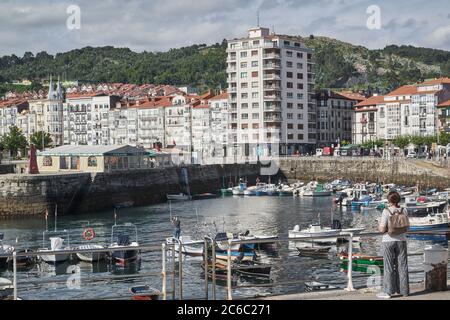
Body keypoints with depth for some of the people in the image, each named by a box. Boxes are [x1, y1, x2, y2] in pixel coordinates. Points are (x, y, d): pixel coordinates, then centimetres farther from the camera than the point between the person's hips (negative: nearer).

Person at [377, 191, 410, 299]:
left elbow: (382, 229, -15)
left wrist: (379, 227, 6)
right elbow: (406, 229, 4)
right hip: (401, 240, 4)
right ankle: (404, 290, 16)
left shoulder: (386, 211, -14)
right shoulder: (404, 211, -2)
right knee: (402, 266, 10)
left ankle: (388, 292, 2)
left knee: (389, 267, 0)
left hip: (388, 241, -4)